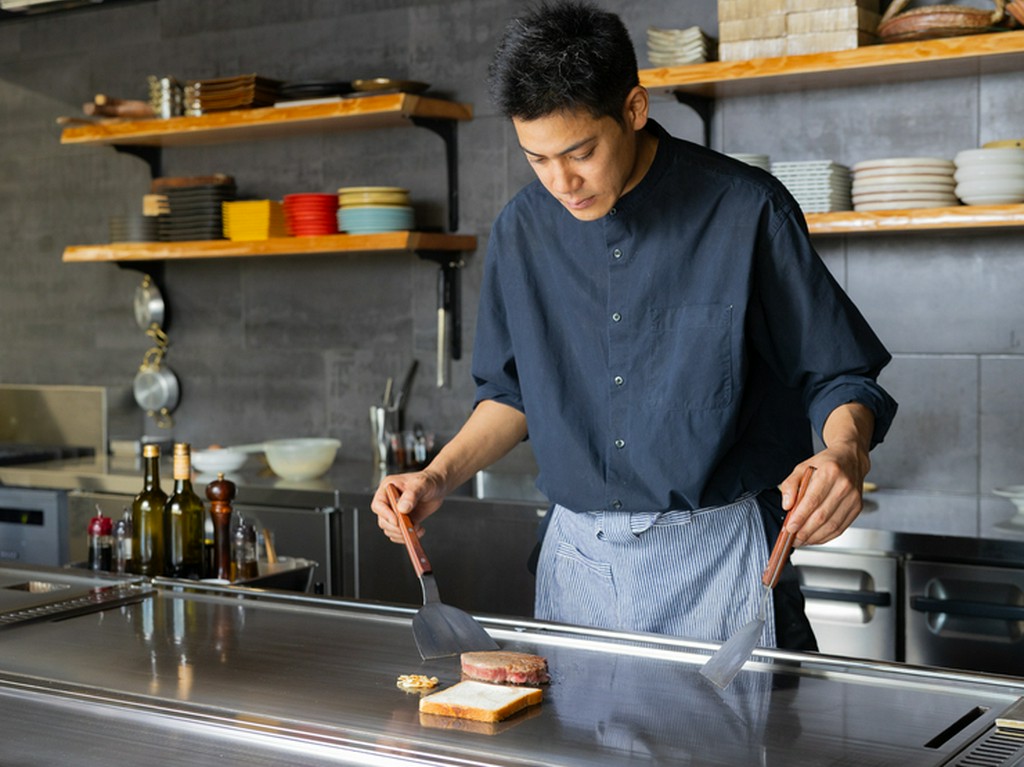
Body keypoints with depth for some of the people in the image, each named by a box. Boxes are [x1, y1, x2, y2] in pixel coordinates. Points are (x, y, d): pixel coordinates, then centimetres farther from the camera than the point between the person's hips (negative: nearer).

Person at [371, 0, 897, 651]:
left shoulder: (746, 211, -10)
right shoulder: (522, 231, 2)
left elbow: (840, 375, -4)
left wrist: (844, 453, -25)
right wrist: (440, 477, 0)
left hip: (716, 557, -3)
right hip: (576, 557, 4)